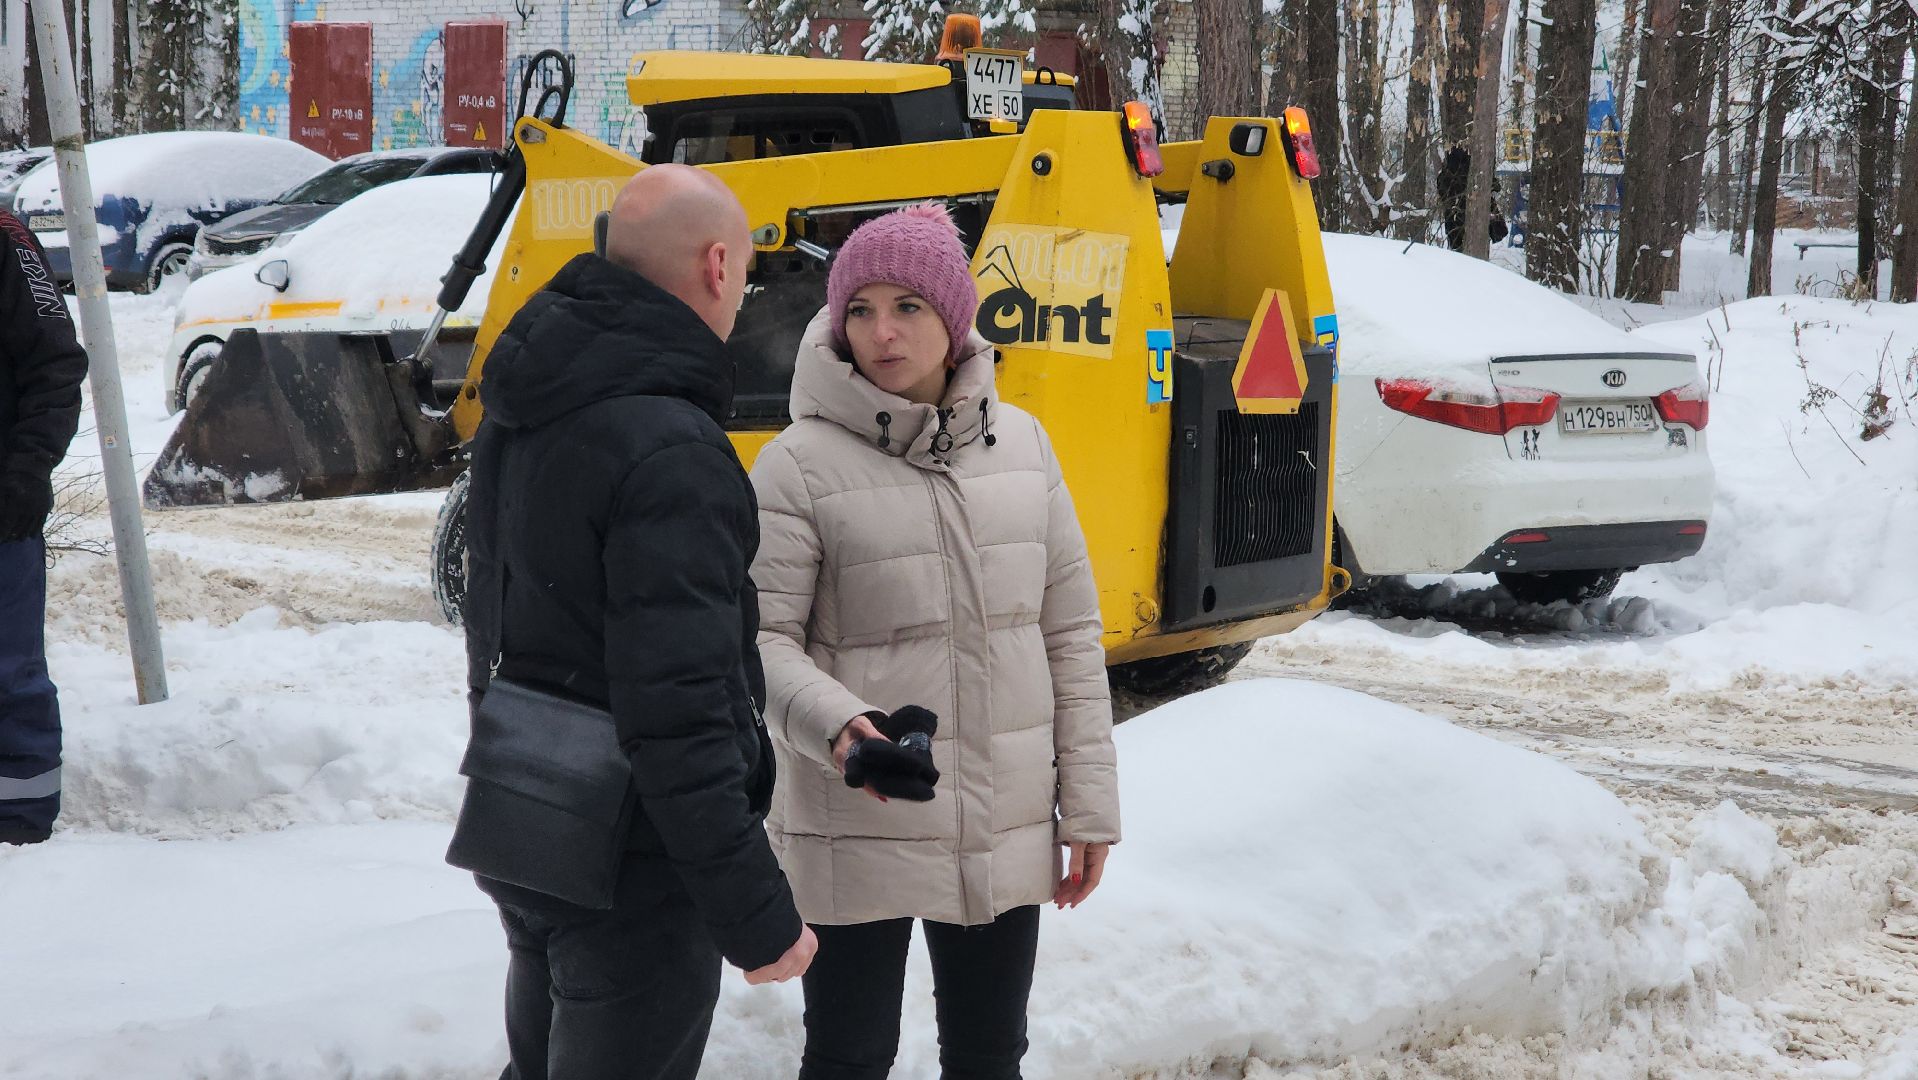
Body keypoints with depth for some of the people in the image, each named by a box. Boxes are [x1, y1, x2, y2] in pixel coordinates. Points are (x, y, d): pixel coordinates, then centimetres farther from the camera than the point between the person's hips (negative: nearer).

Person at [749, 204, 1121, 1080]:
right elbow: (761, 638, -11)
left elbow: (1070, 631, 7)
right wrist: (834, 723, -31)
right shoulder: (800, 462, -9)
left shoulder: (1020, 443, 5)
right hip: (857, 835, -4)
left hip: (1007, 834, 4)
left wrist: (1088, 805, 6)